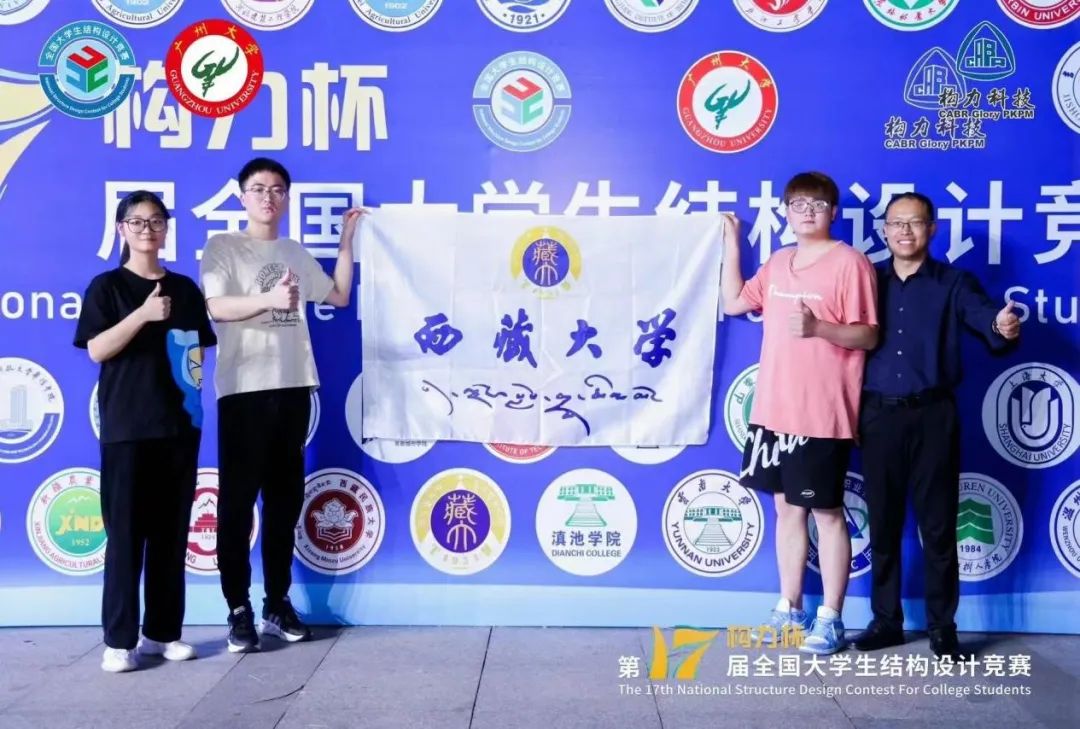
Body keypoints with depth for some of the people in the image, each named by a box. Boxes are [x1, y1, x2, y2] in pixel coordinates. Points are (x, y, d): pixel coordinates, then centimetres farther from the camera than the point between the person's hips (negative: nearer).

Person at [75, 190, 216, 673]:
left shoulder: (185, 289, 12)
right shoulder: (107, 286, 1)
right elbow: (97, 350, -9)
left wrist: (193, 380, 2)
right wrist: (143, 314, -20)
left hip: (180, 423, 4)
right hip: (126, 427, -4)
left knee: (171, 532, 7)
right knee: (125, 533, -2)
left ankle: (163, 632, 16)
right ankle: (119, 639, 6)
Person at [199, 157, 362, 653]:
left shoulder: (296, 253, 18)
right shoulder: (223, 247, 2)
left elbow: (339, 296, 21)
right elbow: (216, 307, -11)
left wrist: (346, 242, 16)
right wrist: (269, 299, -26)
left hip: (293, 386, 5)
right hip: (244, 388, -5)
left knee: (285, 498, 9)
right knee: (238, 499, -2)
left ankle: (278, 603, 18)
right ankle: (239, 609, 5)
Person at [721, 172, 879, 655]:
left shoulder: (849, 262, -8)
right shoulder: (778, 263, 13)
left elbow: (868, 336, -10)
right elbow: (734, 302, 18)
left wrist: (819, 328, -27)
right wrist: (732, 245, 15)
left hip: (823, 414, -7)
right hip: (774, 409, 7)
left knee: (826, 512, 2)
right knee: (787, 507, 13)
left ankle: (830, 619, 13)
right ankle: (789, 610, 24)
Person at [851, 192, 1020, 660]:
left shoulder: (953, 283, 2)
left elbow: (985, 317, -16)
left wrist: (1004, 327, -38)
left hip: (933, 416, -2)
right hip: (879, 415, 2)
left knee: (938, 525, 4)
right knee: (883, 525, 10)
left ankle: (942, 626, 17)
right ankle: (886, 620, 22)